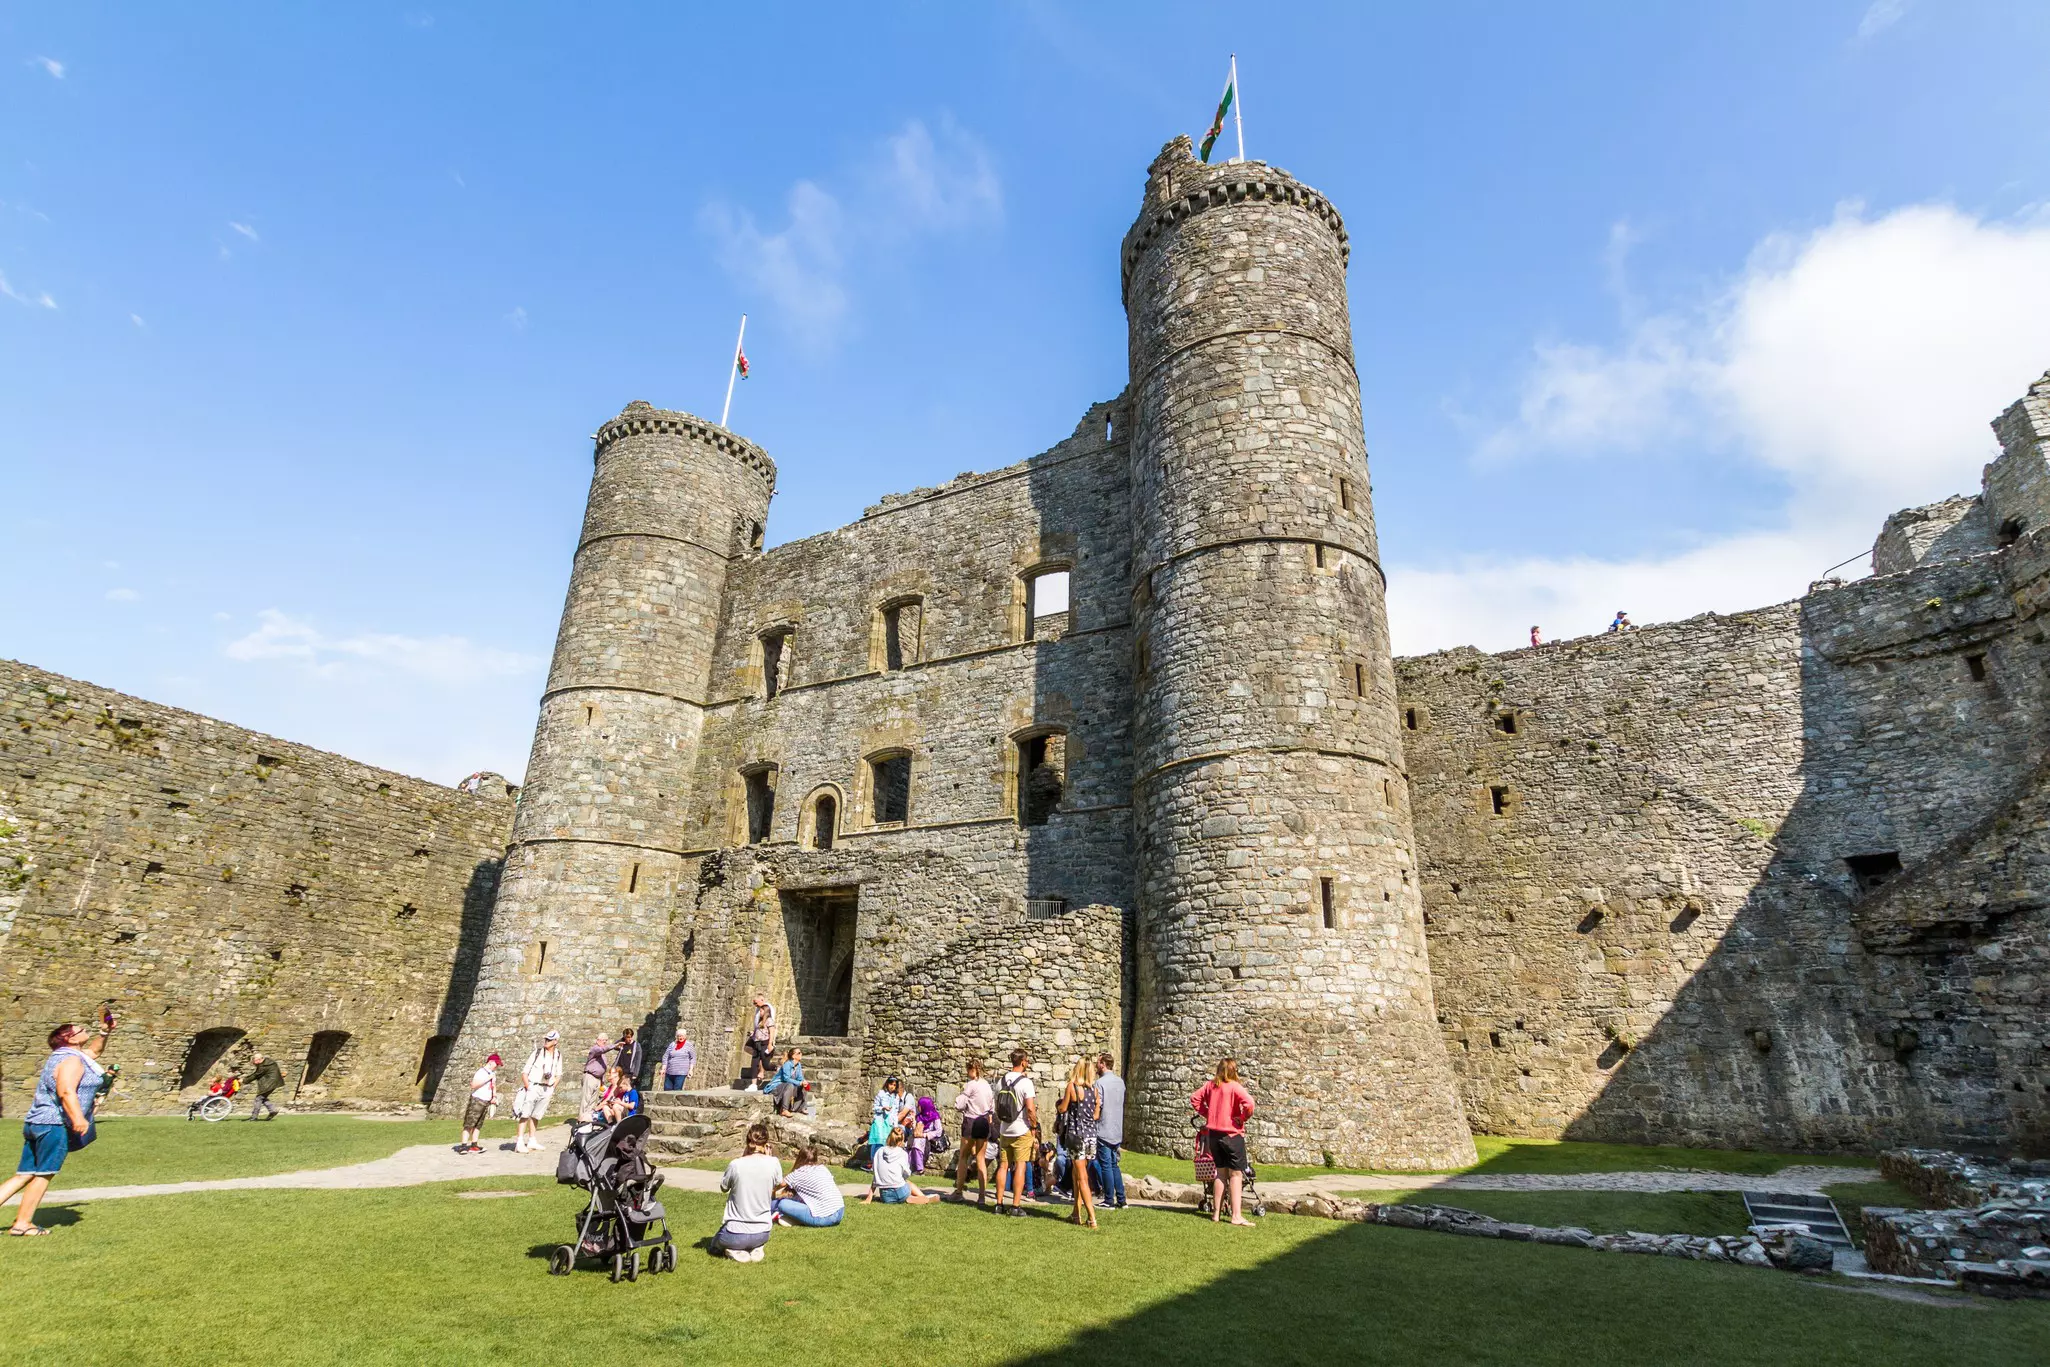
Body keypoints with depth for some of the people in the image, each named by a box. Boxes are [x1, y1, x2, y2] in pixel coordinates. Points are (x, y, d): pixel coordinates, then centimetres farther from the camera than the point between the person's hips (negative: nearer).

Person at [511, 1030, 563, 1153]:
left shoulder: (558, 1055, 6)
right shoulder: (537, 1053, -5)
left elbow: (558, 1074, 17)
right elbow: (524, 1072, -5)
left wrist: (552, 1088, 6)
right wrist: (528, 1088, -11)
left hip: (547, 1090, 4)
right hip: (533, 1087, -3)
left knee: (536, 1116, 10)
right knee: (524, 1115, -9)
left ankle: (532, 1141, 15)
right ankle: (519, 1143, -9)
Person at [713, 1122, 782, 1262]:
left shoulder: (735, 1165, -16)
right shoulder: (773, 1163, -12)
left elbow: (724, 1187, 4)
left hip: (735, 1235, -1)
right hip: (762, 1234, 1)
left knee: (715, 1242, 31)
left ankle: (735, 1250, 0)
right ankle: (757, 1248, 9)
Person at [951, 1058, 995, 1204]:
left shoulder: (971, 1084, -12)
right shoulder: (987, 1084, 8)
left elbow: (959, 1105, -14)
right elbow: (992, 1107, 14)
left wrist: (961, 1092, 2)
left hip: (971, 1121, -6)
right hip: (984, 1122, 6)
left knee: (963, 1157, 9)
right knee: (981, 1159, 9)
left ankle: (959, 1191, 13)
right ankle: (982, 1195, 6)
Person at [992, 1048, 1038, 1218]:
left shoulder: (1001, 1081, 5)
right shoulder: (1025, 1082, -14)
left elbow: (997, 1107, 13)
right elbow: (1030, 1109, -17)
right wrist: (1035, 1128, -7)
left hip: (1004, 1131, 6)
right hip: (1022, 1131, -6)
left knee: (1003, 1166, 10)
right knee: (1020, 1166, 0)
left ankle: (999, 1204, 13)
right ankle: (1016, 1206, 0)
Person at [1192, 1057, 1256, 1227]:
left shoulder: (1210, 1085, 5)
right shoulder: (1234, 1086, -12)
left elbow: (1195, 1099, 7)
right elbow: (1249, 1103, -26)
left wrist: (1207, 1114, 10)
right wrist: (1243, 1118, -11)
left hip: (1213, 1133, 5)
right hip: (1232, 1134, -5)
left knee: (1221, 1172, 15)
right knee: (1236, 1174, 2)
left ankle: (1216, 1213, 18)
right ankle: (1236, 1216, -2)